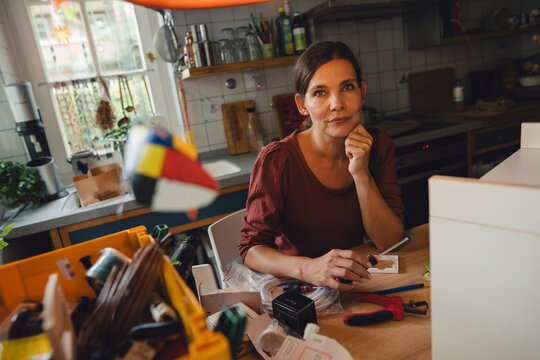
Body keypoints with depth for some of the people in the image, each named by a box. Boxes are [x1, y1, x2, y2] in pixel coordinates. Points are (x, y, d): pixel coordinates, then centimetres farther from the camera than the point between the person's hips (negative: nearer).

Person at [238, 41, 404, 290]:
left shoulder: (378, 146, -5)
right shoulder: (278, 160, -19)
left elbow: (389, 242, -9)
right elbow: (251, 248, -17)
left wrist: (362, 175, -23)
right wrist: (308, 268, -36)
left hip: (358, 283, 4)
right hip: (296, 290, -3)